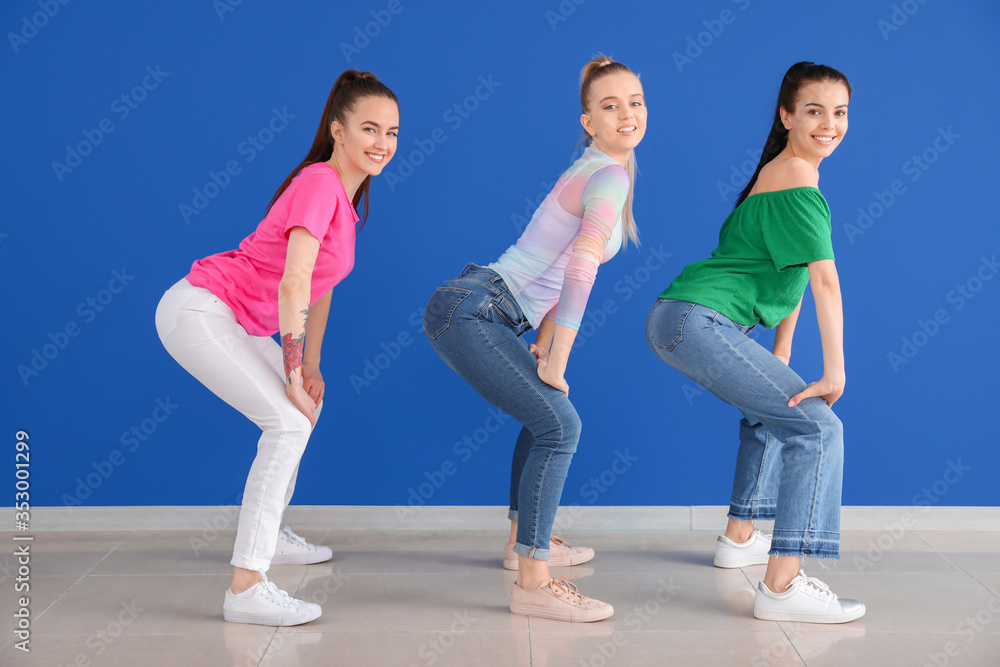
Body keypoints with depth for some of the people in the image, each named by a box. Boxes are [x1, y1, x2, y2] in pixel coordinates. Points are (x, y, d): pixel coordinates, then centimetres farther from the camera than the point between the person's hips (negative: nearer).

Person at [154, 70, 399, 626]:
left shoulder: (347, 193, 10)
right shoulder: (319, 182, -20)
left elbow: (320, 285, 14)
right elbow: (292, 284, -26)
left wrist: (310, 369, 12)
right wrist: (294, 376, -21)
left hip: (233, 319, 10)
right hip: (198, 310, -10)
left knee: (307, 403, 20)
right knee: (289, 422, -17)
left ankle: (269, 534, 36)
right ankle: (246, 588, -16)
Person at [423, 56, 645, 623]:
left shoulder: (593, 171, 19)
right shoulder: (610, 176, -11)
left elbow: (560, 266, 21)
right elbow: (581, 267, -24)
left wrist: (545, 342, 13)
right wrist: (557, 361, -22)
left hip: (476, 311, 10)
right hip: (469, 310, -10)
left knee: (546, 410, 22)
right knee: (559, 424, -13)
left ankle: (524, 539, 34)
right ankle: (532, 583, -11)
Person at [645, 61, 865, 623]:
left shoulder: (784, 171, 21)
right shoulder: (797, 180, -11)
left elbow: (791, 277, 20)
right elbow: (825, 282, -18)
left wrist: (781, 359, 19)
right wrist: (835, 372, -18)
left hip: (683, 320, 11)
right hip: (698, 321, -11)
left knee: (771, 409, 29)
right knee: (816, 425, -14)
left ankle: (739, 539, 37)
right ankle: (782, 587, -18)